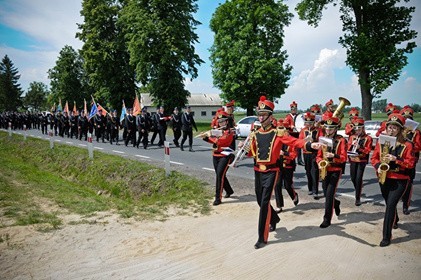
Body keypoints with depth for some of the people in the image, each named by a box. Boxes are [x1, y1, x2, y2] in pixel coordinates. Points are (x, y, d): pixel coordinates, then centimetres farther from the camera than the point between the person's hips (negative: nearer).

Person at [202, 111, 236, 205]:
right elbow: (212, 140, 14)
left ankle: (218, 198, -10)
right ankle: (229, 191, 38)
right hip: (216, 156, 8)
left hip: (225, 156, -8)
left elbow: (220, 141, -24)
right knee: (220, 175, 16)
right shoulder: (217, 130, 13)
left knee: (220, 175, -14)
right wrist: (206, 137, -3)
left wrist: (210, 135, -17)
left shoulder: (229, 132, -11)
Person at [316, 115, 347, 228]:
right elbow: (319, 155, 9)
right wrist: (319, 163, -11)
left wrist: (333, 155, -29)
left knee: (329, 194, -10)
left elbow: (344, 158, -11)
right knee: (326, 194, 12)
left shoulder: (341, 140, -6)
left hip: (335, 171, -5)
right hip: (325, 170, 5)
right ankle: (336, 204, 46)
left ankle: (327, 219, -1)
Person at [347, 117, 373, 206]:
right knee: (353, 178, 10)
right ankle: (358, 191, 38)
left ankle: (358, 198, -4)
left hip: (362, 161, -4)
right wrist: (352, 144, -13)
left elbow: (368, 150, -10)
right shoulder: (352, 137, 8)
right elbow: (348, 148, 6)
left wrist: (360, 147, -25)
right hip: (353, 160, 4)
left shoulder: (367, 138, -5)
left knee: (358, 178, -10)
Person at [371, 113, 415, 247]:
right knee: (389, 204, 21)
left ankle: (387, 236, -6)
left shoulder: (406, 145, -8)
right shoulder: (381, 141, 2)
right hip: (384, 178, 4)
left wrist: (396, 159, -23)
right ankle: (395, 221, 53)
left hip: (400, 180, -4)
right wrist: (378, 166, -14)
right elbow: (374, 157, 6)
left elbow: (411, 163, -10)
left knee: (390, 205, -13)